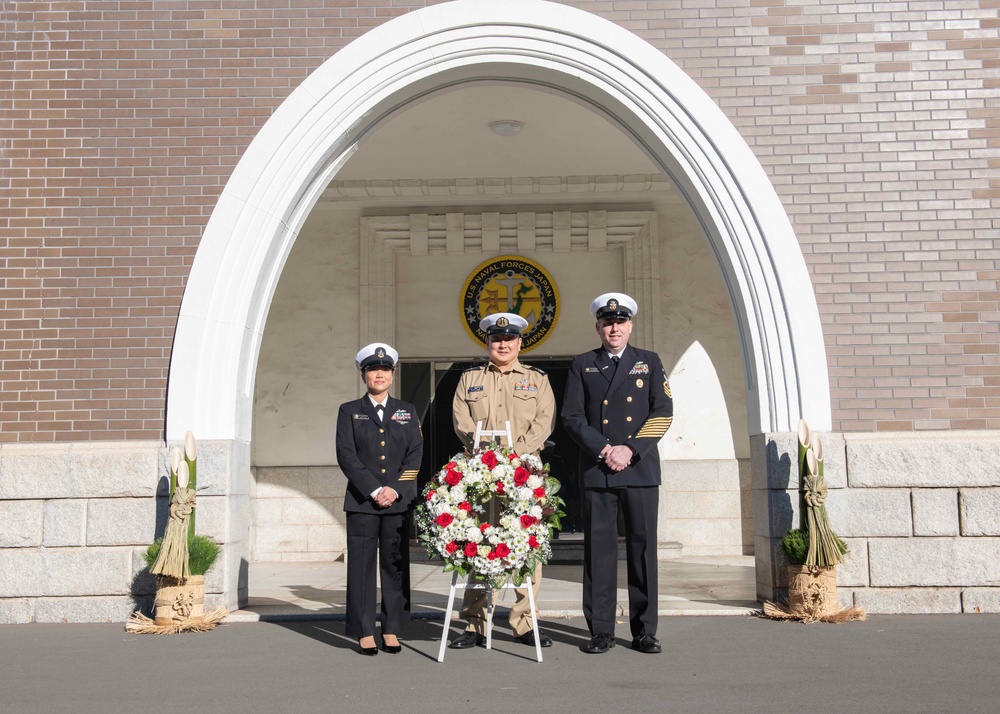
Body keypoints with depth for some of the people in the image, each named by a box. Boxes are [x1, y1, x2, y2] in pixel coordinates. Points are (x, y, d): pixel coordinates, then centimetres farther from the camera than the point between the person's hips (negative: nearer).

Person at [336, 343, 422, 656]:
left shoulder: (406, 411, 13)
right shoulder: (349, 411, 8)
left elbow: (415, 454, 5)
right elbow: (346, 455, -2)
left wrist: (395, 489, -8)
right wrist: (374, 490, -11)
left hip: (399, 501, 2)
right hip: (362, 501, -1)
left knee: (396, 565, 4)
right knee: (362, 565, 0)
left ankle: (392, 630, 13)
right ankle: (364, 632, 8)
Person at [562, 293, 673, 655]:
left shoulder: (649, 362, 11)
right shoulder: (582, 365, 11)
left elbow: (663, 412, 3)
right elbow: (572, 416, 3)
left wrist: (630, 449, -9)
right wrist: (604, 450, -9)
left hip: (641, 468, 0)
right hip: (597, 471, 0)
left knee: (643, 546, 2)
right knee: (599, 548, 1)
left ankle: (644, 631, 11)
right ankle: (601, 631, 9)